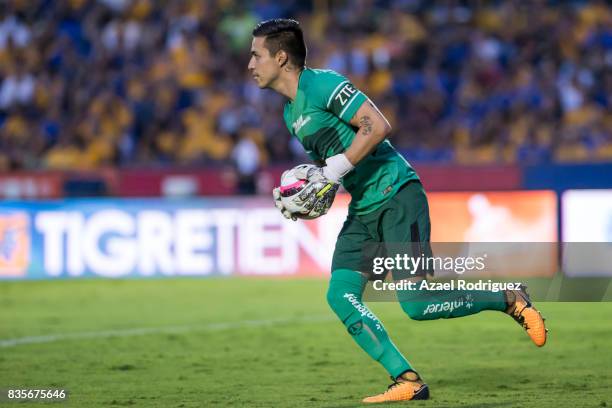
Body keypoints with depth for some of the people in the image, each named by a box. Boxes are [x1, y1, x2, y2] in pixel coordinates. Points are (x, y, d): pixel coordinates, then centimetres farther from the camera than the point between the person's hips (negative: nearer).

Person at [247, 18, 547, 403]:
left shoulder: (322, 84, -12)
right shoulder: (291, 114, 16)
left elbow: (378, 126, -21)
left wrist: (333, 170, -19)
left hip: (397, 195, -9)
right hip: (363, 209, 9)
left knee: (416, 304, -15)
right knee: (341, 295, -7)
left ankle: (510, 300, 5)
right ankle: (408, 382, -6)